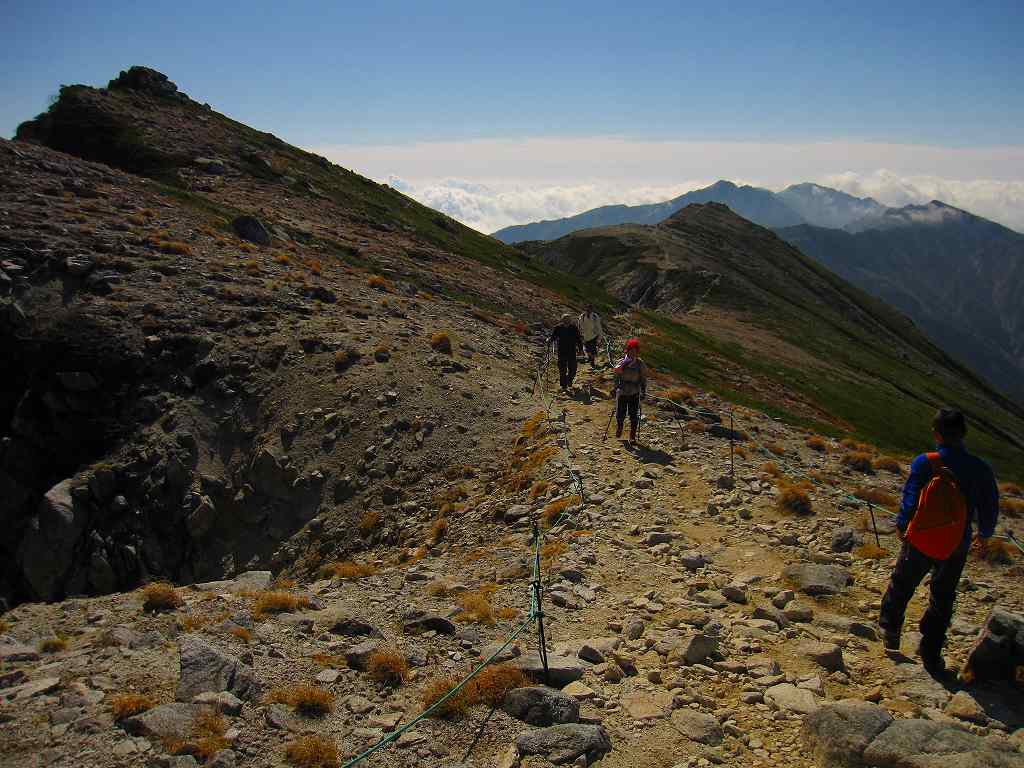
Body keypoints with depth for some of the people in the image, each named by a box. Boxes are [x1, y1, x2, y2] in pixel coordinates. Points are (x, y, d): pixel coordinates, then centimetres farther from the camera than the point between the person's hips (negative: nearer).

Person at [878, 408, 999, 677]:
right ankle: (931, 654, 27)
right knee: (942, 600, 19)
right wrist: (984, 534, 21)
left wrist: (901, 527, 6)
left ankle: (889, 629, 38)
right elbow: (990, 508, 2)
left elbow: (910, 501, -13)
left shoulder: (924, 463, -19)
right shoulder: (980, 469, -10)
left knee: (901, 585, 23)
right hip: (957, 547, 2)